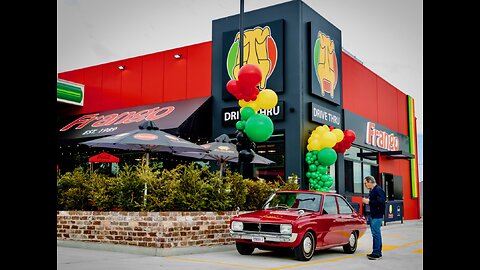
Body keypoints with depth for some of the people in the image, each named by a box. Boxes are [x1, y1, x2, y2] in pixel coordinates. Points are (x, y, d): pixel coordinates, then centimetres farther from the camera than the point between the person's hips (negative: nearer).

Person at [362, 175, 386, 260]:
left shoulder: (378, 190, -14)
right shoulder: (371, 190, 15)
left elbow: (381, 202, -23)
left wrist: (369, 202, -20)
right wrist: (366, 201, 5)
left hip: (377, 216, -10)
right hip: (372, 215, 10)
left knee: (376, 234, -8)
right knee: (376, 234, 14)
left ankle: (376, 253, -4)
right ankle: (378, 252, 21)